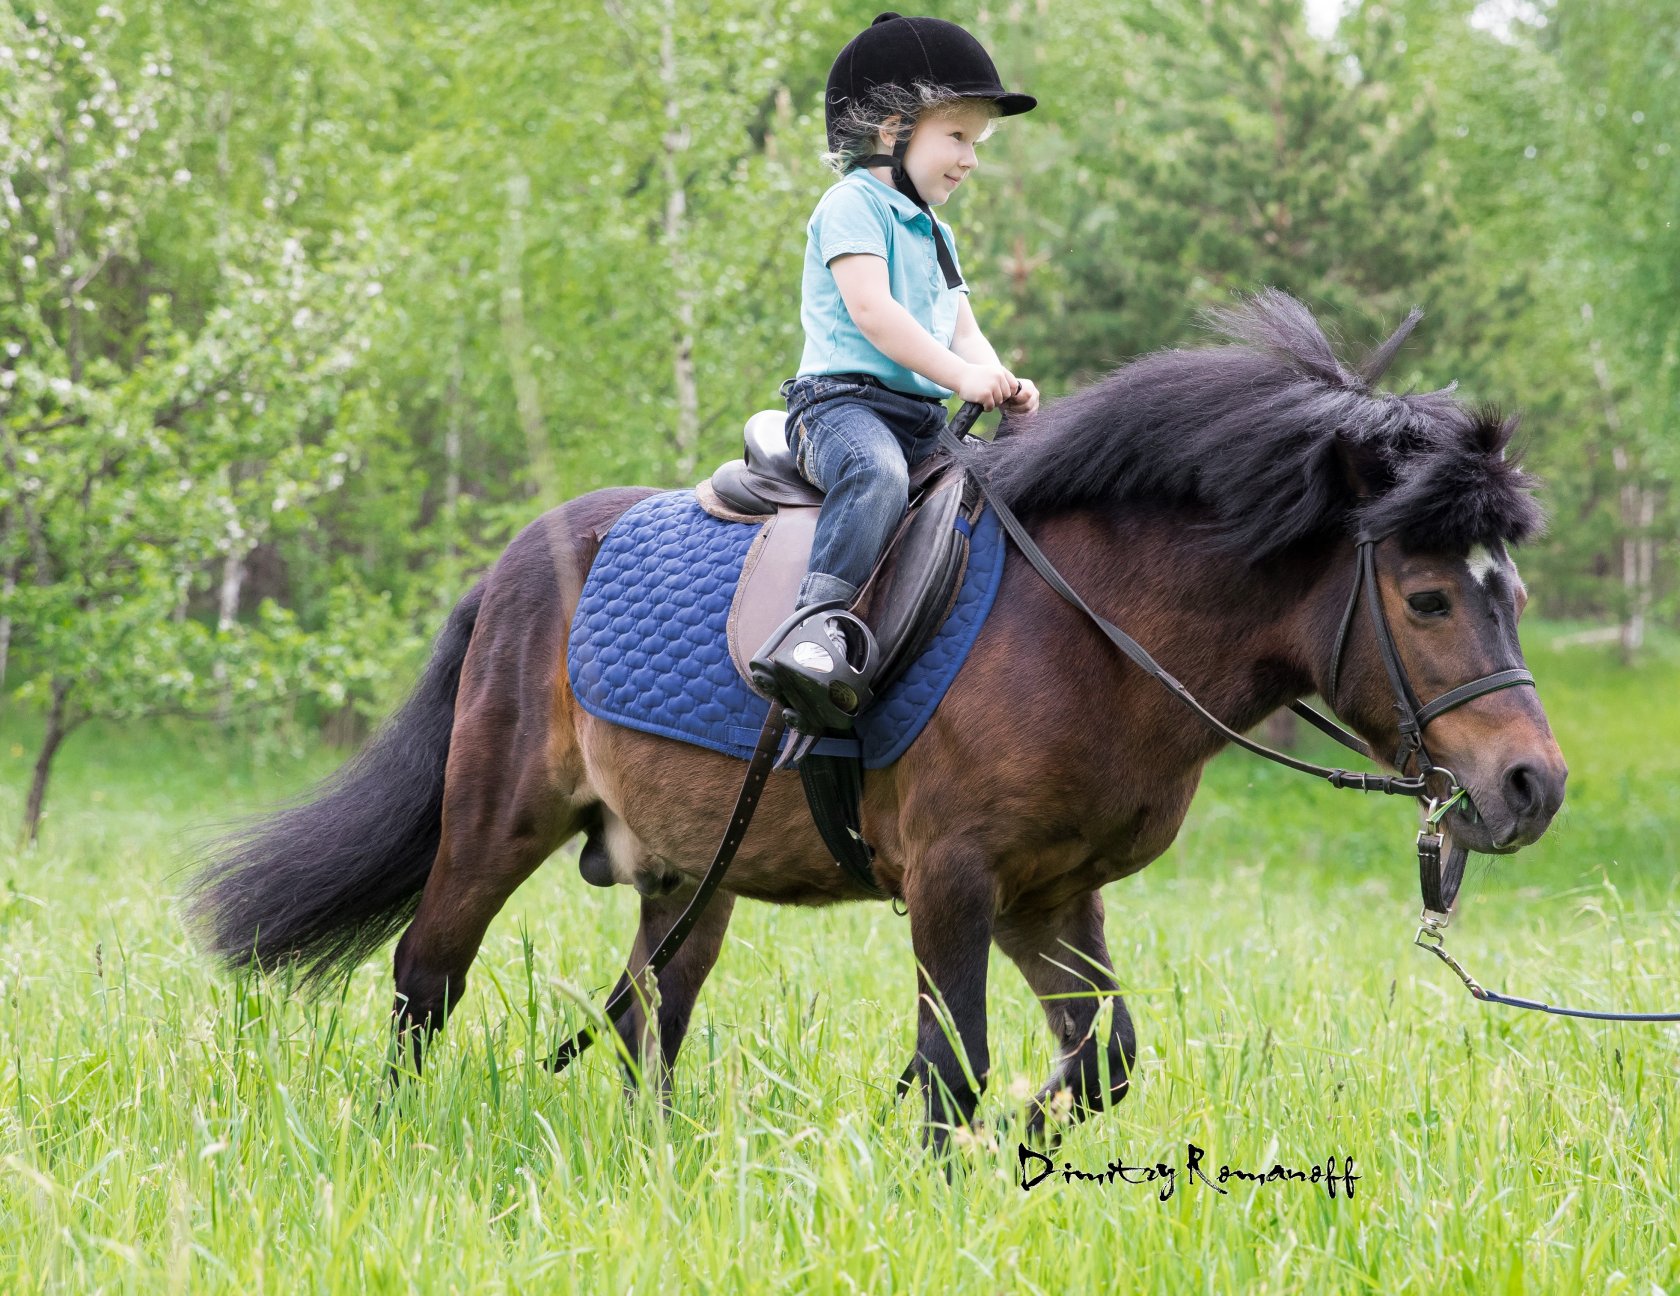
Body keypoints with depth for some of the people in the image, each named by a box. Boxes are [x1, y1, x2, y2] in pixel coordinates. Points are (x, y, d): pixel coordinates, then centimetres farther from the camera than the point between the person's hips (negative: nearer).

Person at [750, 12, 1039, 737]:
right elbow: (869, 308, -15)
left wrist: (1000, 381, -1)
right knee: (877, 471, -39)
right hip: (843, 401, -9)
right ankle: (815, 625, -52)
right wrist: (961, 374, -20)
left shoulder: (933, 234, 28)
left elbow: (962, 329, 22)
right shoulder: (854, 203, -2)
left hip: (923, 422, 9)